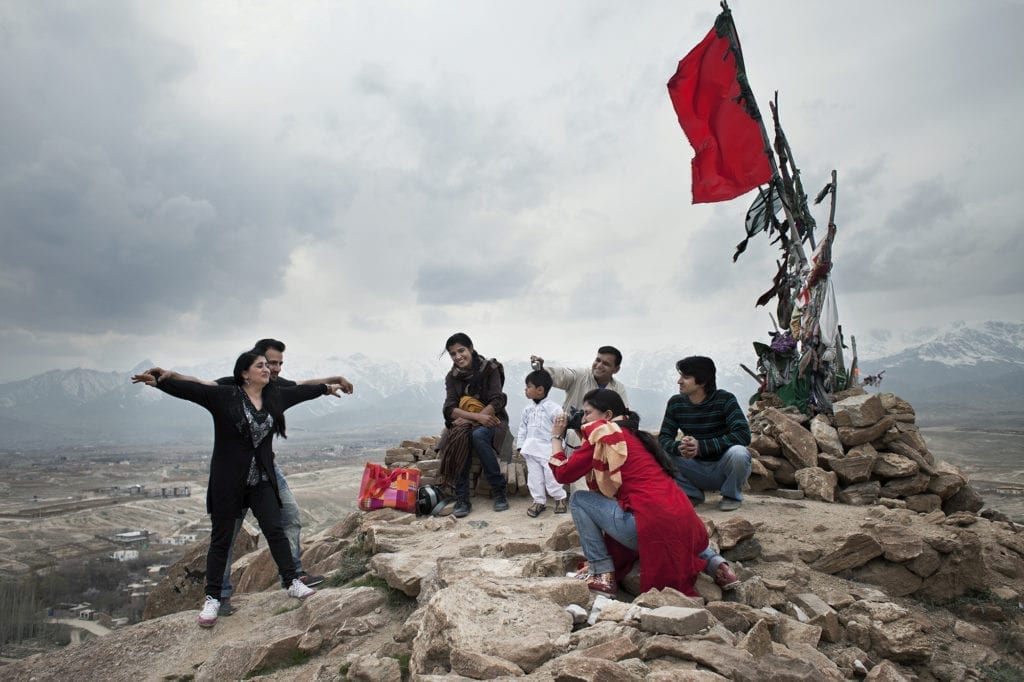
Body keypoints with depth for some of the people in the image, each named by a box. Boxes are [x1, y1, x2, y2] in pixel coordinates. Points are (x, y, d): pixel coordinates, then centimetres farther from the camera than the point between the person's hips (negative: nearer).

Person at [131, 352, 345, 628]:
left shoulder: (275, 396, 6)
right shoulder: (224, 396, -8)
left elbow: (301, 391, 20)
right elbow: (191, 389, -18)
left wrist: (327, 387, 34)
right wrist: (161, 381, -31)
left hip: (261, 481, 4)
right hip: (227, 482, -3)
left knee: (275, 529, 2)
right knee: (221, 539, 7)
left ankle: (292, 582, 13)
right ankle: (212, 598, 20)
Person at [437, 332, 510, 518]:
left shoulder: (490, 369, -7)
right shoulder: (452, 377, 3)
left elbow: (497, 402, -14)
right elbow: (449, 409, -8)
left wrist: (470, 419, -24)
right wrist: (477, 416, -25)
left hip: (491, 419, -3)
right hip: (464, 423, 3)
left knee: (478, 435, -35)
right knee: (459, 438, -32)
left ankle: (499, 492, -24)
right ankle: (462, 499, -27)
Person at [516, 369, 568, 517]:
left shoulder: (553, 408, -9)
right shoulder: (527, 410, 9)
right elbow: (523, 428, 13)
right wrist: (521, 446, 8)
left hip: (548, 448, -5)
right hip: (531, 448, 6)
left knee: (551, 474, -3)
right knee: (534, 475, 7)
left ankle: (560, 498, 18)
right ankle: (539, 501, 20)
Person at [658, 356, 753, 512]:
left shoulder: (725, 400, -16)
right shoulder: (676, 403, -5)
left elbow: (743, 435, -28)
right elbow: (664, 438, -7)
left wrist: (701, 446, -37)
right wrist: (678, 447, -32)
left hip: (723, 469, -3)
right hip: (697, 469, 3)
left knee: (738, 452, -35)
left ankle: (732, 495, -2)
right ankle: (692, 494, 7)